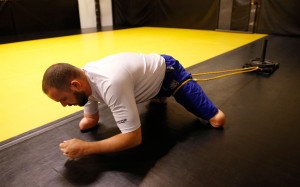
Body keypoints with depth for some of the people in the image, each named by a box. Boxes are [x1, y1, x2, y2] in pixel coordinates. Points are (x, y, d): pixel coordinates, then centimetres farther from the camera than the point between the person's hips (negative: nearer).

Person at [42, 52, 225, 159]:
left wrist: (85, 148, -37)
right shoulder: (84, 78, -17)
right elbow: (91, 118, -1)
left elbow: (133, 137, -40)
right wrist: (85, 122, -24)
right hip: (152, 76, 7)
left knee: (217, 120, -2)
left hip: (167, 71, -7)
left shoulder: (111, 84, -45)